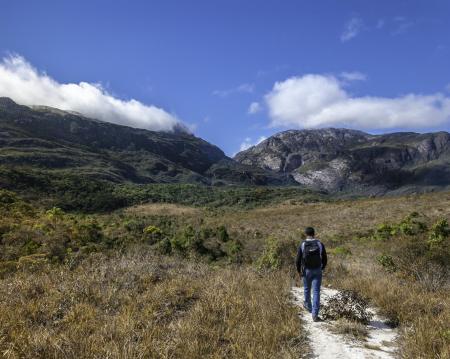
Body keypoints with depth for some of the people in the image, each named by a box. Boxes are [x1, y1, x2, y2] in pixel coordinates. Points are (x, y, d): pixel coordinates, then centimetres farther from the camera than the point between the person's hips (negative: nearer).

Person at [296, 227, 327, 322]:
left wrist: (299, 271, 7)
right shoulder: (320, 244, -8)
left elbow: (298, 260, -9)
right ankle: (315, 314, -5)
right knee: (316, 292, 1)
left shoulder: (302, 245, -11)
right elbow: (324, 259, -1)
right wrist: (322, 268, 19)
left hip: (306, 271, 0)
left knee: (307, 289, 22)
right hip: (317, 271, 0)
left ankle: (308, 306, 44)